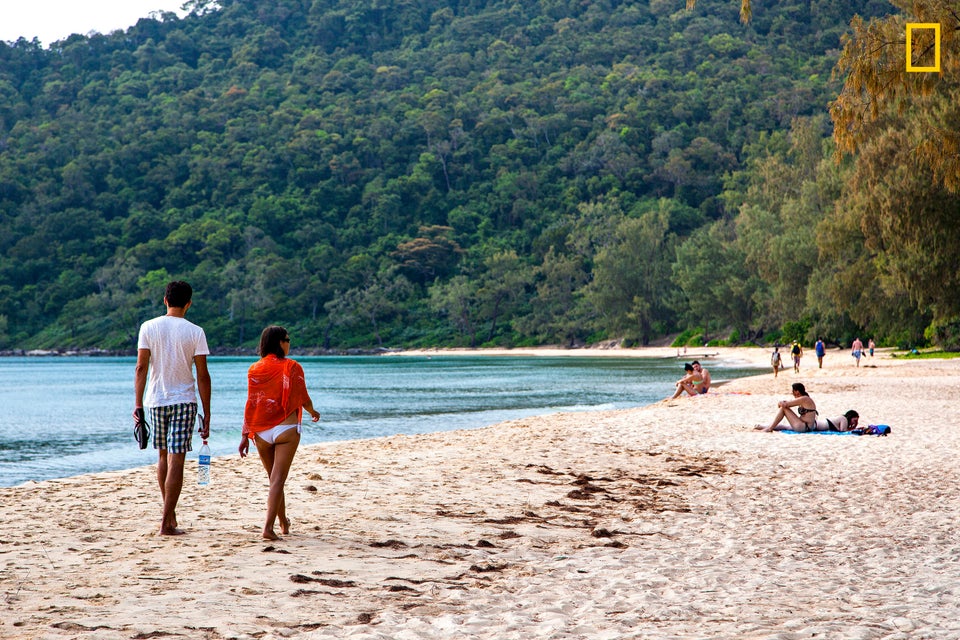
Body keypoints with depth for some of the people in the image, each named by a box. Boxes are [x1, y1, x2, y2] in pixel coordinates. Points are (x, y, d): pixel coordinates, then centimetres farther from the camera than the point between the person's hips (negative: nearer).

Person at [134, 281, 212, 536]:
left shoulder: (148, 327, 0)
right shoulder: (195, 332, -4)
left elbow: (141, 367, -5)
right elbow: (202, 375, -6)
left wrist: (138, 403, -2)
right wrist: (207, 415, -2)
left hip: (156, 400, 3)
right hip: (184, 400, -3)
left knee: (163, 457, 18)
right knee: (176, 461, -3)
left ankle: (170, 513, 29)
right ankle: (167, 522, -9)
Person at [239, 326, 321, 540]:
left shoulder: (254, 369, 3)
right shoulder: (293, 367, -5)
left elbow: (250, 404, 1)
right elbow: (304, 399, 3)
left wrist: (245, 435, 3)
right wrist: (313, 412, 25)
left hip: (261, 432, 4)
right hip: (286, 429, -4)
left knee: (274, 478, 17)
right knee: (278, 480, -6)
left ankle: (284, 523, 32)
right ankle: (268, 527, -18)